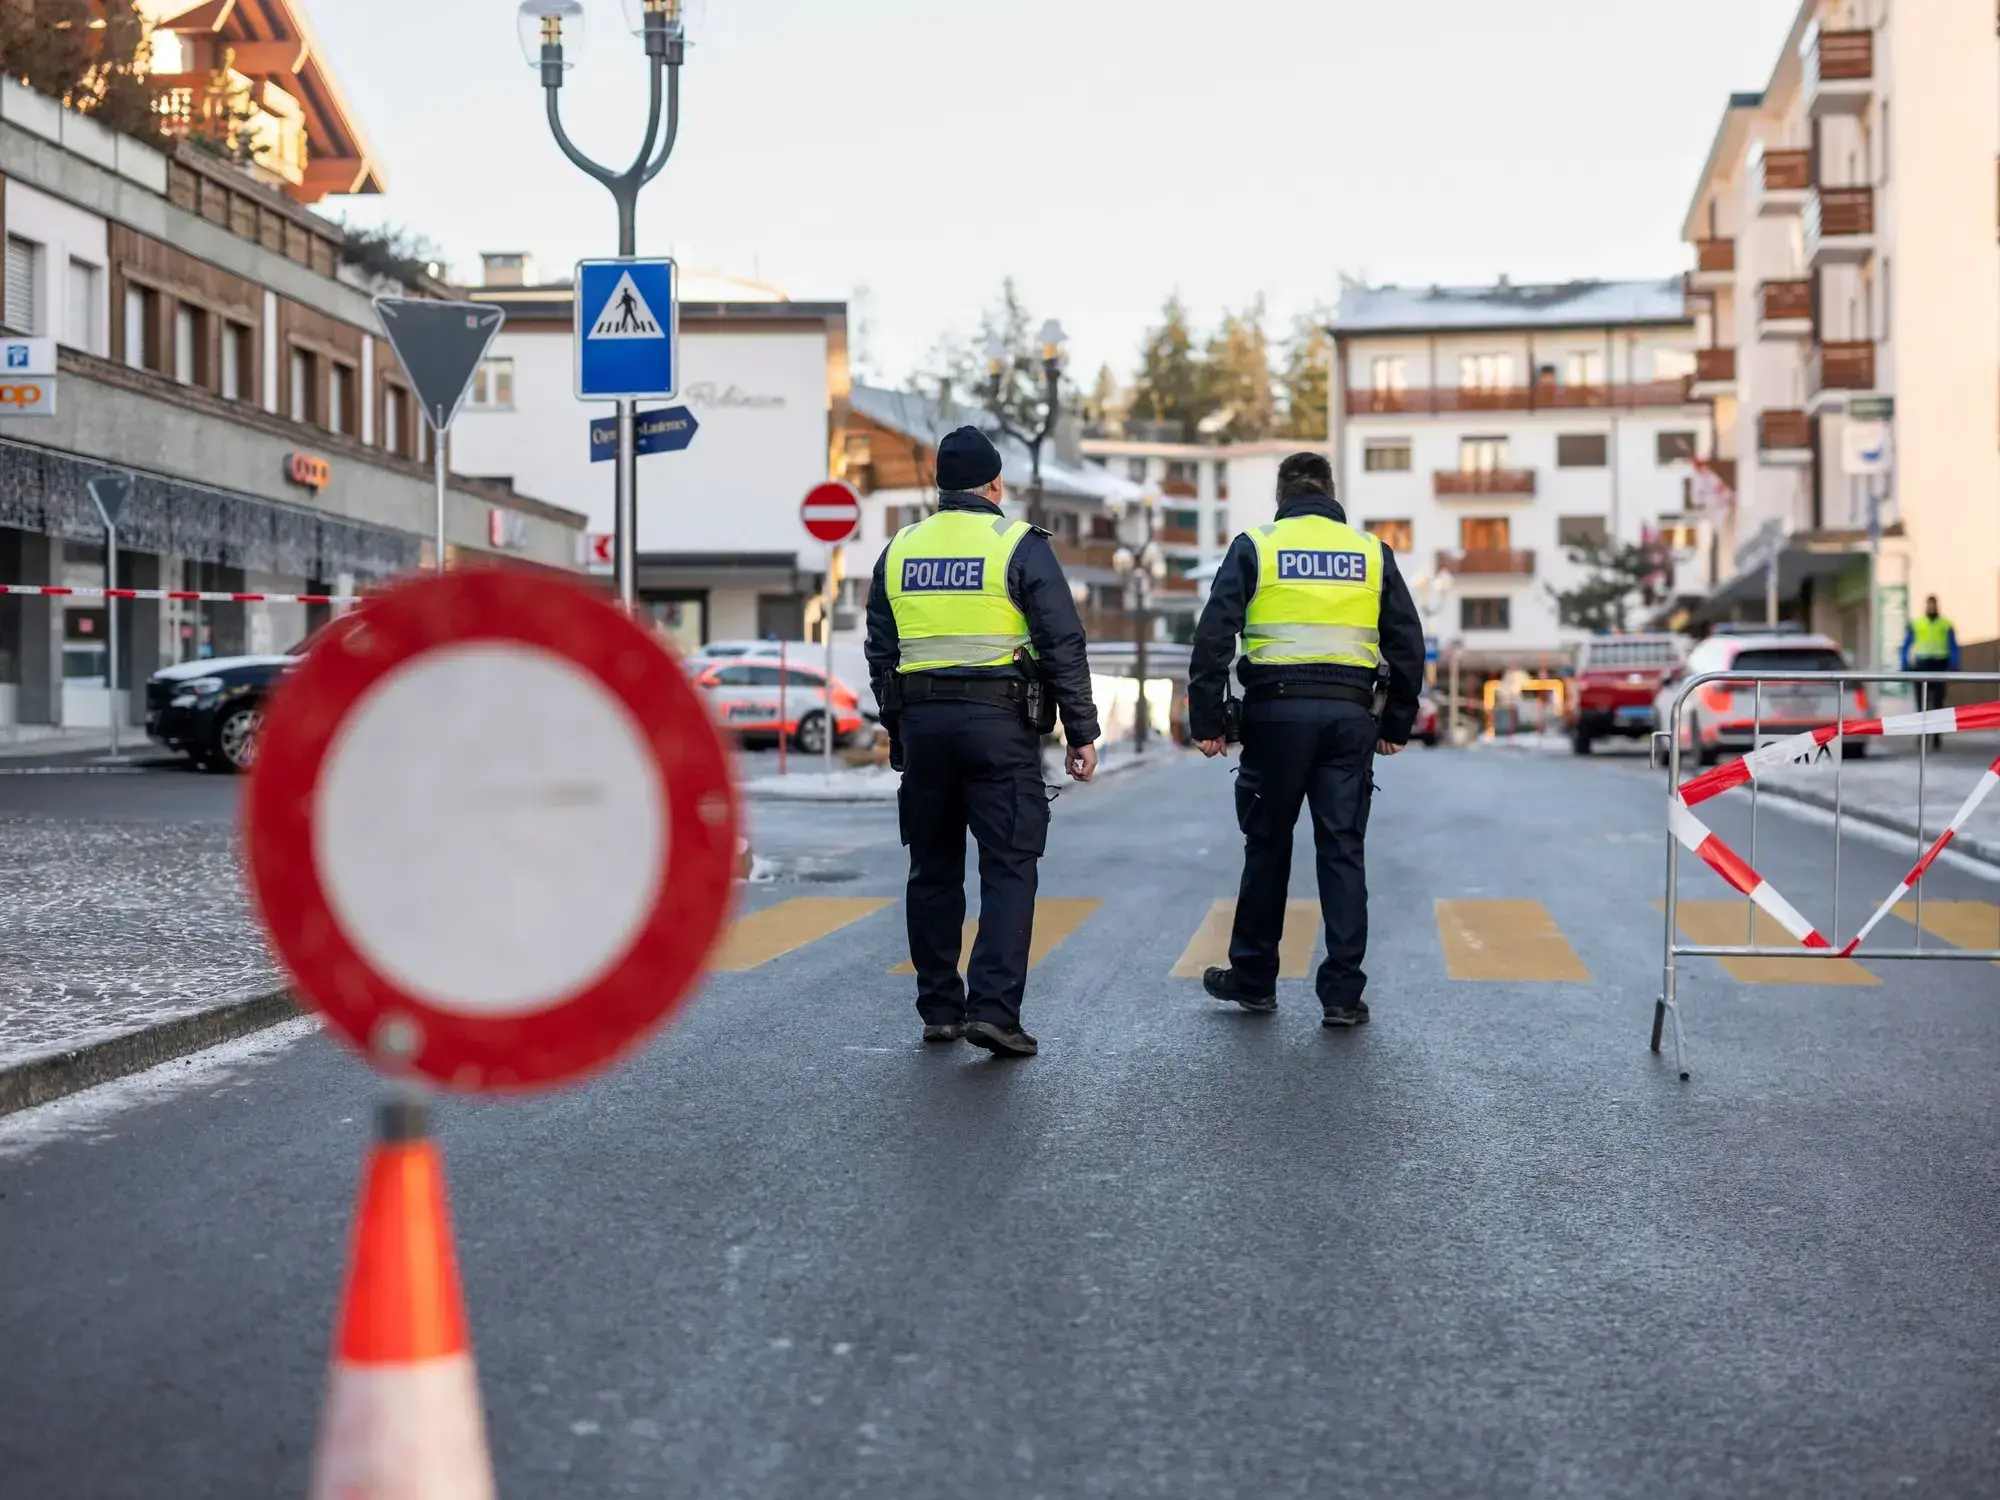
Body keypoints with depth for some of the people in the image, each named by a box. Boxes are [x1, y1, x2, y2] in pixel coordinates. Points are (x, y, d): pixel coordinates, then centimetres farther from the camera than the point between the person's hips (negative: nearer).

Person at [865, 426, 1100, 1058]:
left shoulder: (899, 551, 10)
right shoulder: (1020, 546, -4)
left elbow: (880, 652, 15)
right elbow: (1063, 646, -7)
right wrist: (1082, 732, -2)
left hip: (920, 722, 5)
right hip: (999, 722, -5)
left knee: (933, 869, 13)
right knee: (1008, 868, -4)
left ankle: (939, 1009, 17)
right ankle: (993, 1009, -14)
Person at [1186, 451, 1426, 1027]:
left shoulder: (1255, 547, 3)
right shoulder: (1371, 552, 11)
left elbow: (1213, 638, -4)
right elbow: (1407, 645, 11)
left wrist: (1207, 721, -1)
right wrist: (1396, 724, 18)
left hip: (1277, 712, -1)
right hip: (1350, 715, 1)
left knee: (1267, 847, 11)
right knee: (1343, 851, 3)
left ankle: (1253, 979, 20)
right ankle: (1343, 994, 1)